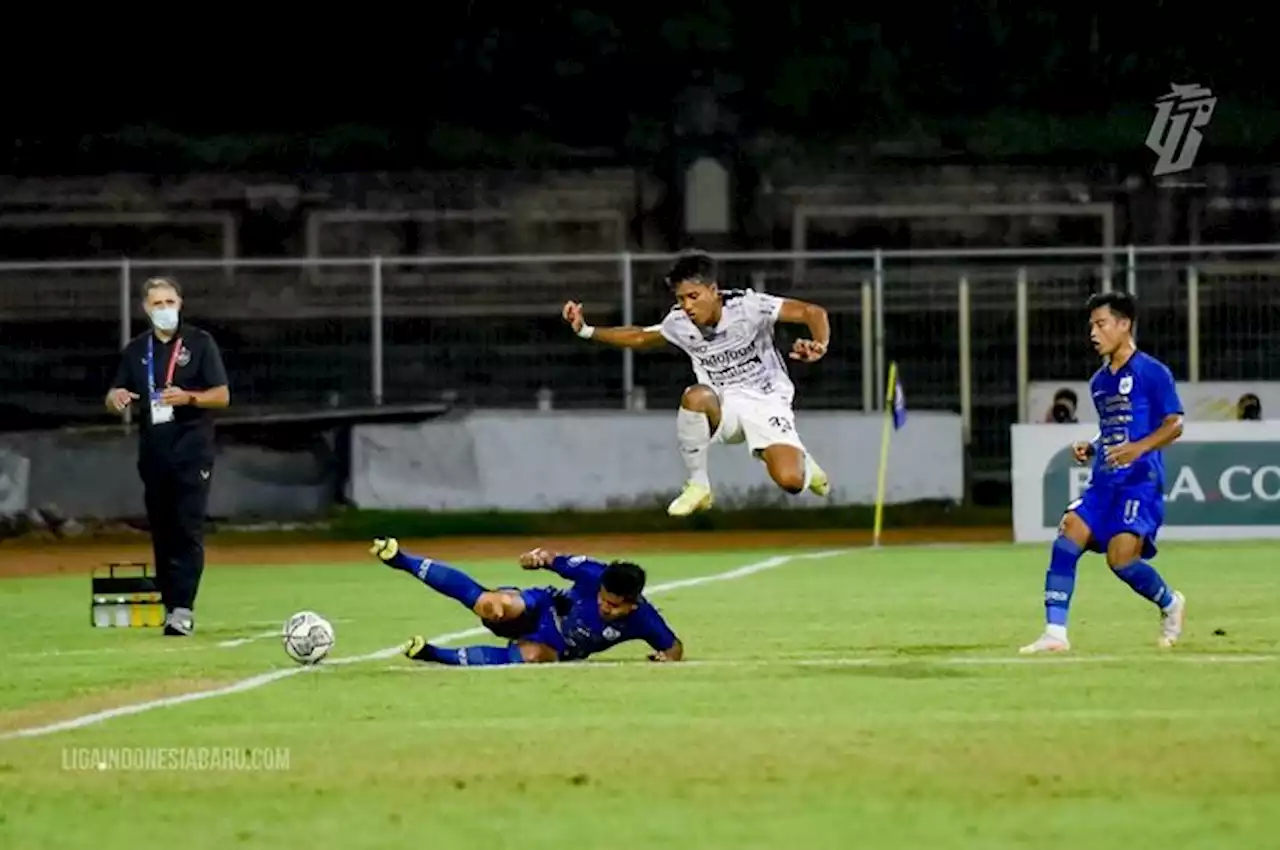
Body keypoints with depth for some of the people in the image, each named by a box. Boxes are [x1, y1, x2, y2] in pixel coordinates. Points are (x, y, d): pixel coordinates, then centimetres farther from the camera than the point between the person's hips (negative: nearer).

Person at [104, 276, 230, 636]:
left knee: (188, 529, -11)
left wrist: (188, 397, -20)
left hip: (192, 449, -4)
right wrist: (116, 397, -10)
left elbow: (222, 396, -2)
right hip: (154, 451, 4)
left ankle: (183, 609, -16)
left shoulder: (200, 343, 1)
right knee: (161, 531, 6)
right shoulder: (136, 349, 12)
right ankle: (168, 603, 11)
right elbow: (114, 397, 15)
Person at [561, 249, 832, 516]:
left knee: (791, 481, -26)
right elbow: (640, 338, 11)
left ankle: (800, 460, 16)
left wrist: (818, 346, -42)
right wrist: (586, 331, -1)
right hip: (725, 407, 3)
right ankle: (698, 485, -17)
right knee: (696, 397, -36)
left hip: (766, 402, -2)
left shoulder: (746, 307, -21)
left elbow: (813, 313, -21)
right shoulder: (679, 323, -8)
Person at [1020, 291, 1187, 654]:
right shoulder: (1099, 382, 19)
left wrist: (1140, 447, -23)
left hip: (1140, 481, -7)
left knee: (1121, 556, -20)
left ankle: (1170, 603, 12)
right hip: (1104, 482, 7)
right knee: (1070, 530, -16)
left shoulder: (1152, 372, -4)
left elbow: (1174, 424, -7)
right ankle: (1055, 632, -19)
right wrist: (1090, 448, 9)